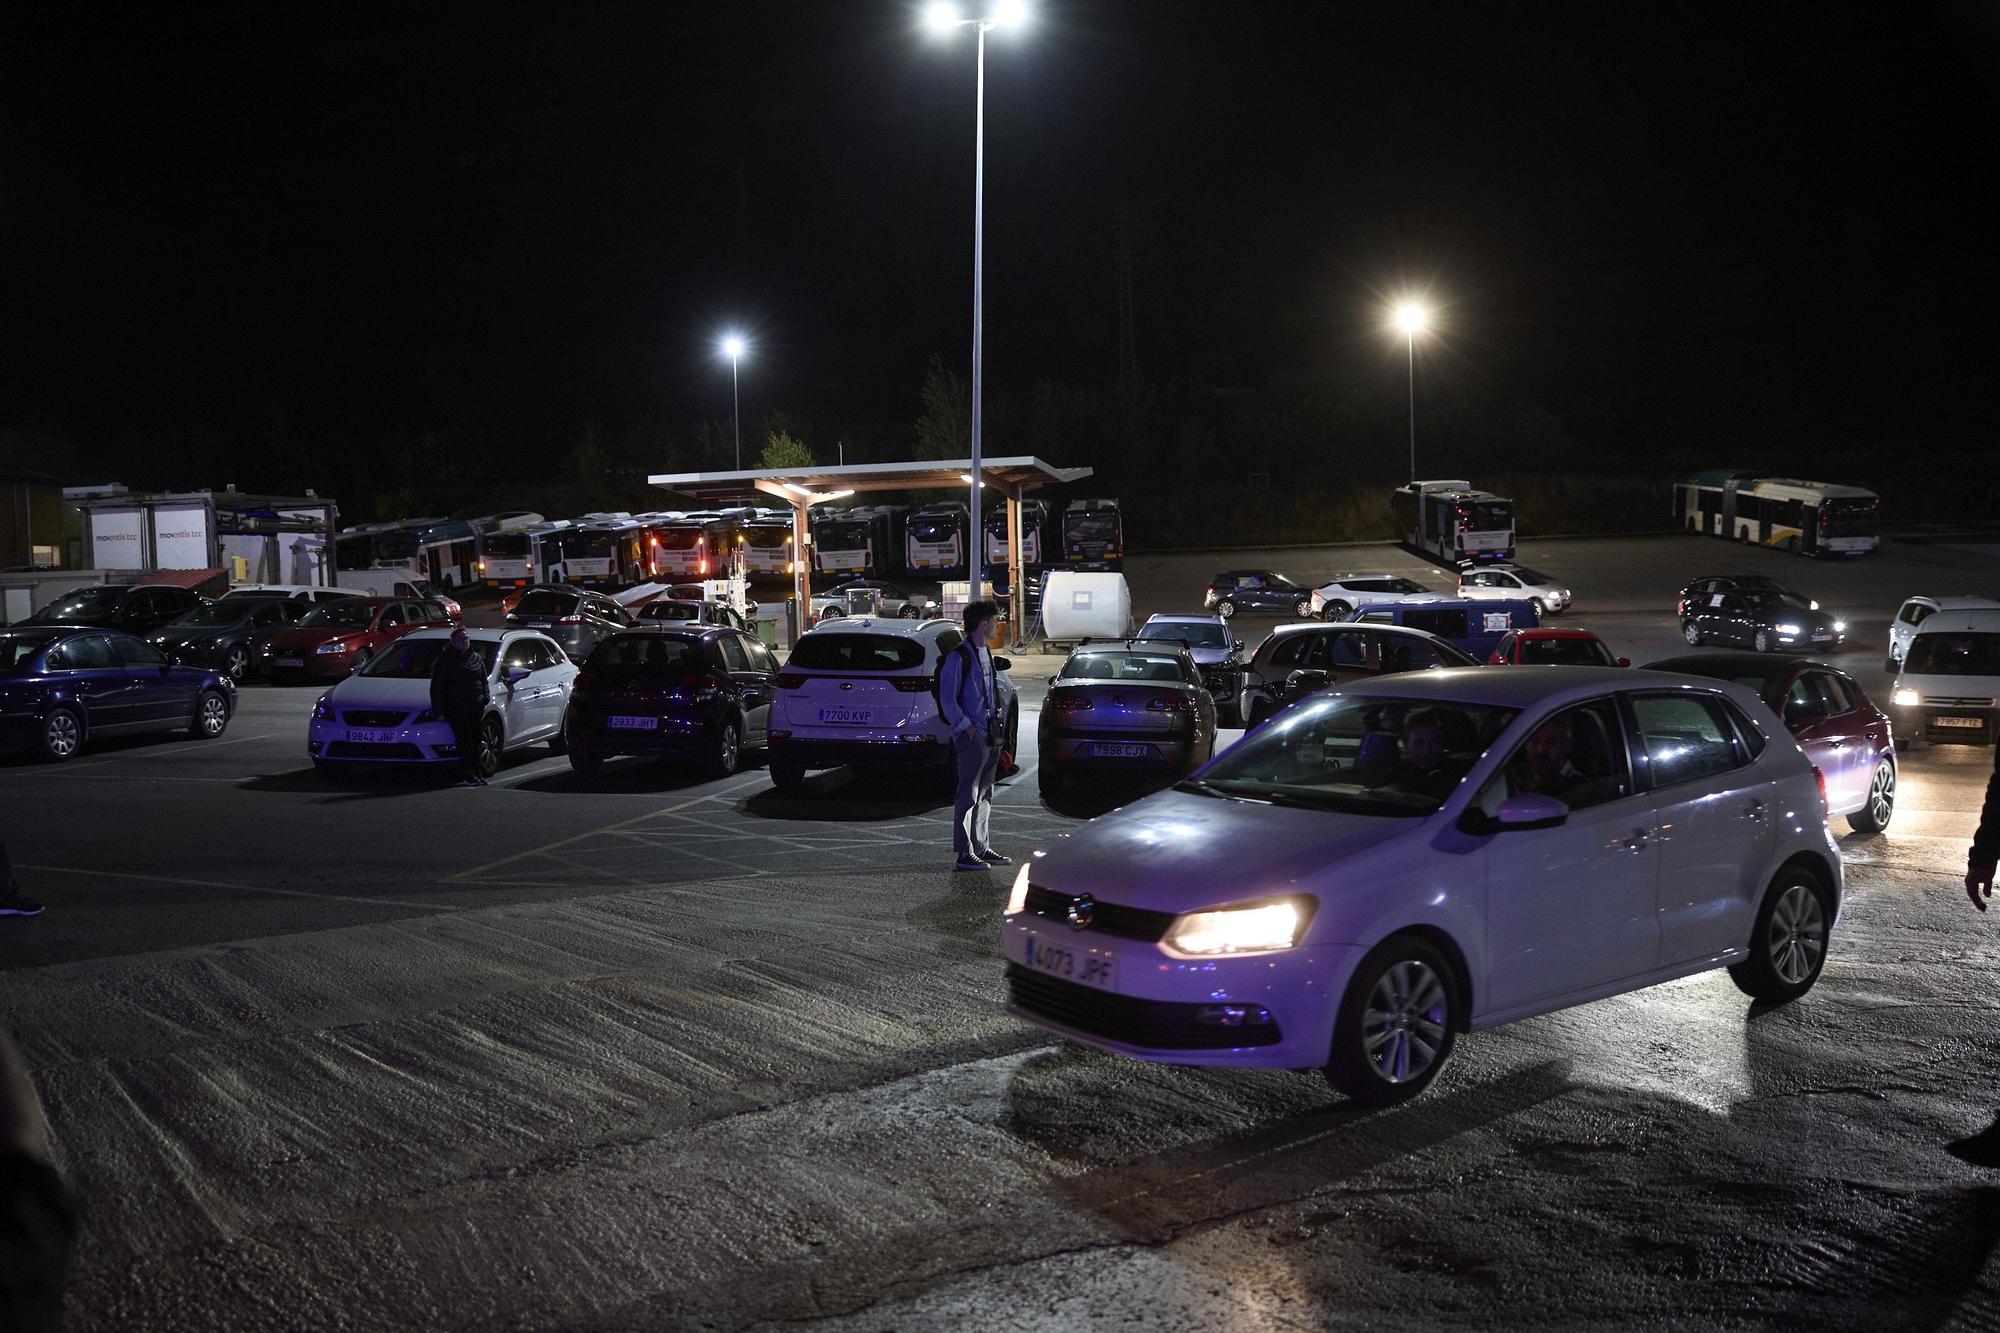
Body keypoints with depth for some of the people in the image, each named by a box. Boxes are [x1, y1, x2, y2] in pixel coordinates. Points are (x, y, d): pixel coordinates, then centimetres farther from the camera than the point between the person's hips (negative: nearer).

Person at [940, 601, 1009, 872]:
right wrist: (967, 726, -17)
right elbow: (947, 699, -13)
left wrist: (996, 724, 15)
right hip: (971, 736, -9)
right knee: (968, 795, -8)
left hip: (991, 735, 9)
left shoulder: (986, 654, 17)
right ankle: (964, 854, -6)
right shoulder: (958, 657, -11)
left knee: (984, 793, 13)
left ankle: (980, 848, 20)